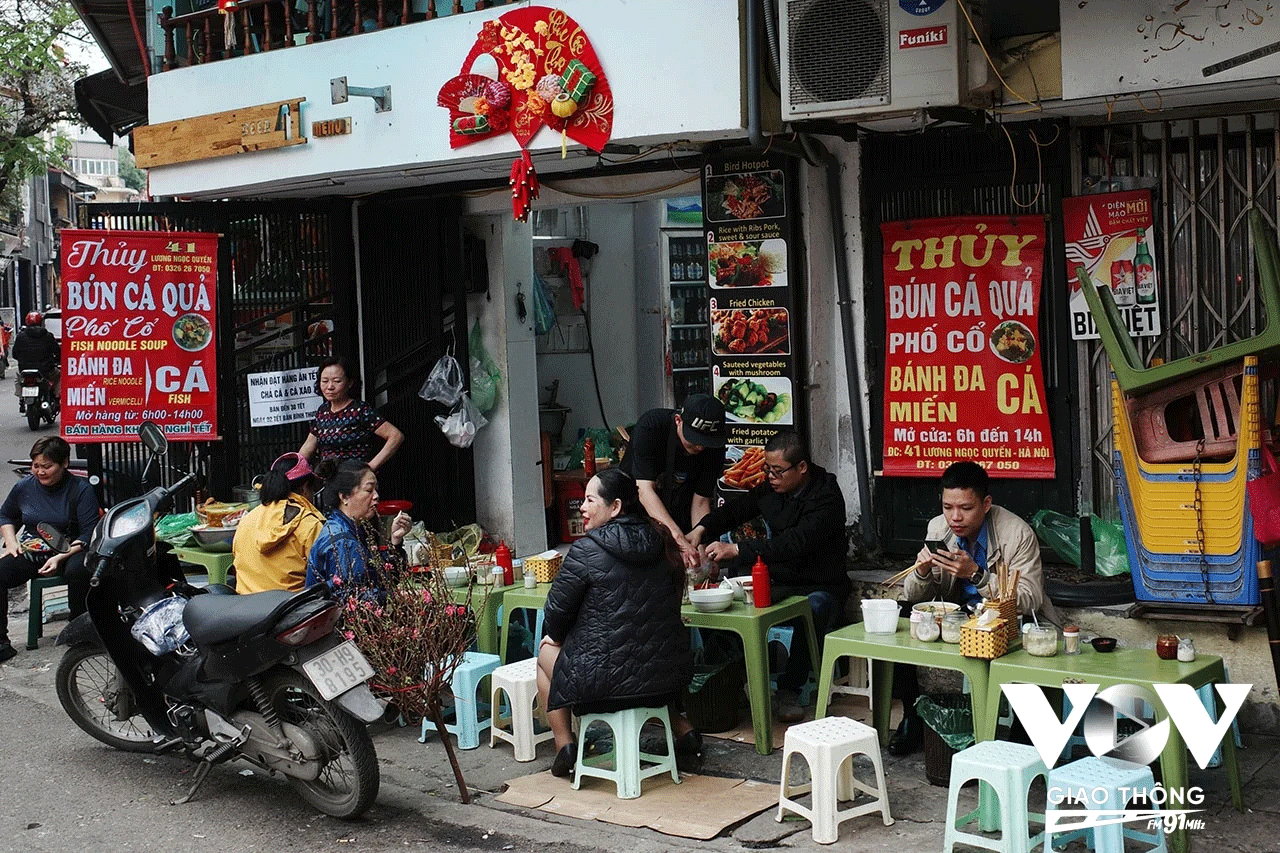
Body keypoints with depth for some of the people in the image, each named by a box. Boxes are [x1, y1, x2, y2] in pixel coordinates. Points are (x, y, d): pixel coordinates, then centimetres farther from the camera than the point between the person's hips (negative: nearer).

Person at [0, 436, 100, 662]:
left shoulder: (81, 489, -7)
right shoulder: (24, 487, 7)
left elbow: (90, 534, -11)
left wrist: (61, 557, -23)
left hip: (69, 551, -4)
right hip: (30, 551, 4)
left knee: (78, 570, -38)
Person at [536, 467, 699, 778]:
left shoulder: (585, 551, -14)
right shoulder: (661, 547, 4)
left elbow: (557, 612, -6)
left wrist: (556, 637, 19)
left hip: (602, 685, -5)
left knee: (546, 651, 23)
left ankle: (564, 744, 17)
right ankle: (681, 727, 28)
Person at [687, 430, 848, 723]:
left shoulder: (827, 498, -19)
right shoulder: (772, 488, 4)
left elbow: (795, 543, -31)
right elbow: (737, 509, 12)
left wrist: (737, 550, -37)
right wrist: (702, 529, -9)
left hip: (819, 586, -6)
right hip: (777, 581, 6)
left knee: (814, 610, -38)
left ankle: (790, 690, -23)